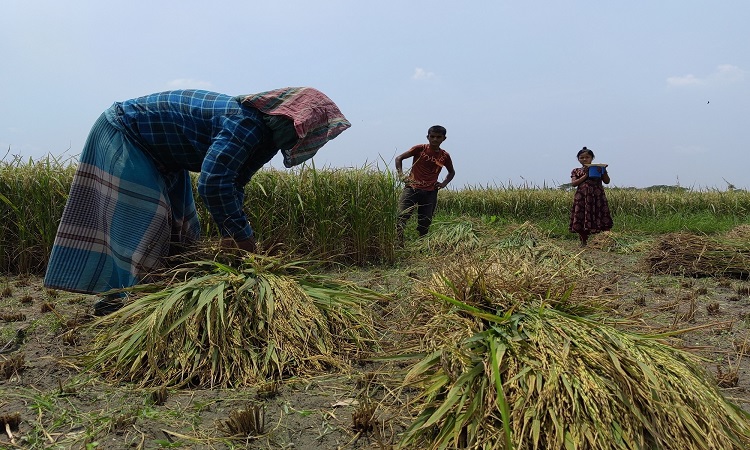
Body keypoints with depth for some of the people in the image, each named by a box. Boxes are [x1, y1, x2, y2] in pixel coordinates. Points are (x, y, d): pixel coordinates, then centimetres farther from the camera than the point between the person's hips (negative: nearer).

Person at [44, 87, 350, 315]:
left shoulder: (262, 133, -2)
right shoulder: (245, 125, -33)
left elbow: (231, 185, 1)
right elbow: (212, 182, -42)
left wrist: (232, 235, -8)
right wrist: (242, 235, -33)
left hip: (157, 153, 10)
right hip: (122, 133, -10)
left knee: (179, 224, 7)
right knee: (142, 219, -13)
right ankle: (113, 299, -4)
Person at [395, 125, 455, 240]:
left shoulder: (445, 156, 9)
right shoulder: (420, 149, 0)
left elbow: (452, 172, 27)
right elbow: (399, 158, 4)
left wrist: (444, 183, 10)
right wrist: (401, 175, -8)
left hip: (430, 193, 3)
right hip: (412, 188, -3)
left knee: (424, 224, 6)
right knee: (401, 217, -15)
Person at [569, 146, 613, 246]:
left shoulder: (599, 169, 11)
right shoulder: (576, 171, 10)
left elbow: (607, 181, 4)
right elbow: (574, 183, -5)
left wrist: (603, 171, -11)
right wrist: (585, 175, -9)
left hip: (597, 197, 0)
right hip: (582, 198, 0)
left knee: (597, 219, -7)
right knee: (581, 219, -1)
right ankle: (583, 241, 10)